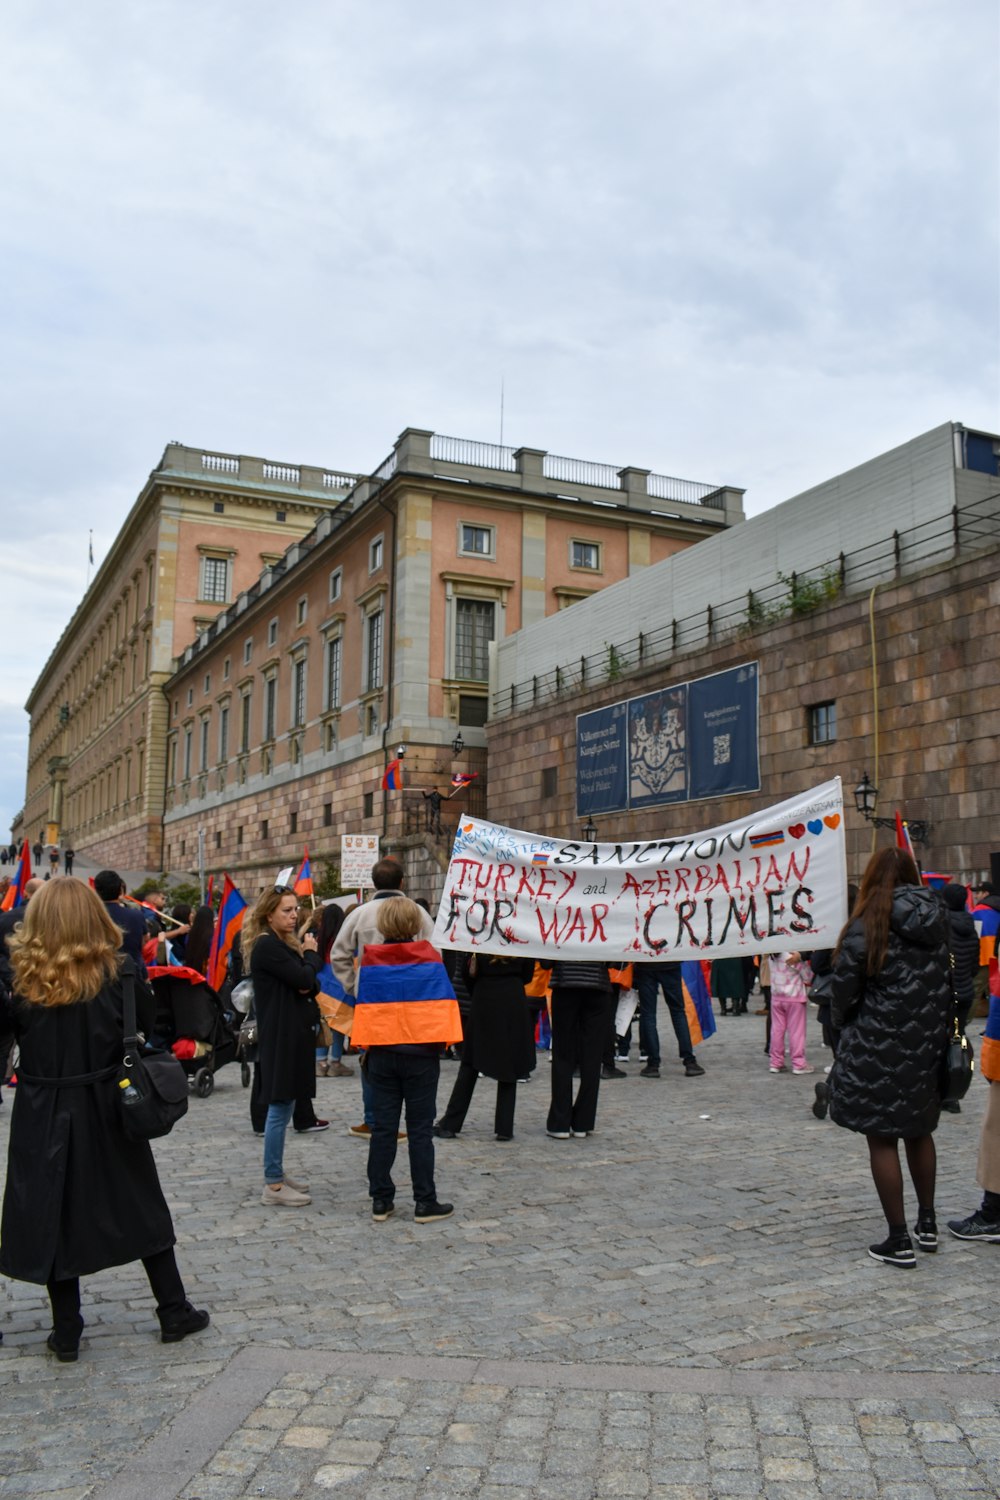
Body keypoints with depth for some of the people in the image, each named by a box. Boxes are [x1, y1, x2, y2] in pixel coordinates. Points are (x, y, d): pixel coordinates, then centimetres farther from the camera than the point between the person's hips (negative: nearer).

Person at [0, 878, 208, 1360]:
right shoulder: (118, 972, -11)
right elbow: (149, 1025, -4)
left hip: (42, 1116, 0)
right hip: (107, 1113, 0)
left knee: (54, 1214, 13)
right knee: (140, 1207, 14)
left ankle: (66, 1333, 20)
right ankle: (174, 1313, 23)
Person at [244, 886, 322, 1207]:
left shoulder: (284, 943, 16)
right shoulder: (267, 946, -14)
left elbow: (311, 984, 14)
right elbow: (303, 978, -21)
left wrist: (308, 985, -9)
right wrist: (311, 954, -3)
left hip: (292, 1033, 10)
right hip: (280, 1036, -10)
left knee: (283, 1106, 14)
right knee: (280, 1107, -7)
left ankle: (277, 1174, 23)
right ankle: (273, 1186, -1)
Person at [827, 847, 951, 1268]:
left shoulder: (867, 926, -14)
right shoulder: (939, 920, 2)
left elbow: (844, 992, -11)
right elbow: (955, 982, 7)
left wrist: (844, 1026, 8)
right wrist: (940, 1029, 16)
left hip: (879, 1048, -6)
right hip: (927, 1046, 6)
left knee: (882, 1139, 4)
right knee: (919, 1131, 22)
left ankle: (899, 1241, 7)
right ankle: (927, 1223, 32)